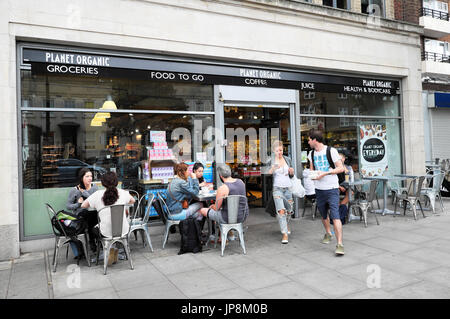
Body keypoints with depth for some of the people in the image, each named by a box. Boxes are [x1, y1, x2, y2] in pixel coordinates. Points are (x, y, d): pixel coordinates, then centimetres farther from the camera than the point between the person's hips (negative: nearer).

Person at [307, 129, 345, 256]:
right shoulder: (311, 154, 9)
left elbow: (341, 168, -8)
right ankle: (328, 233, 42)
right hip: (319, 189, 6)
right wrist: (312, 175, -3)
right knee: (324, 216, 17)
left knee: (335, 216, -13)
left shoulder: (331, 151, -8)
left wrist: (325, 173, -18)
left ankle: (340, 244, -12)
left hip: (332, 188, -6)